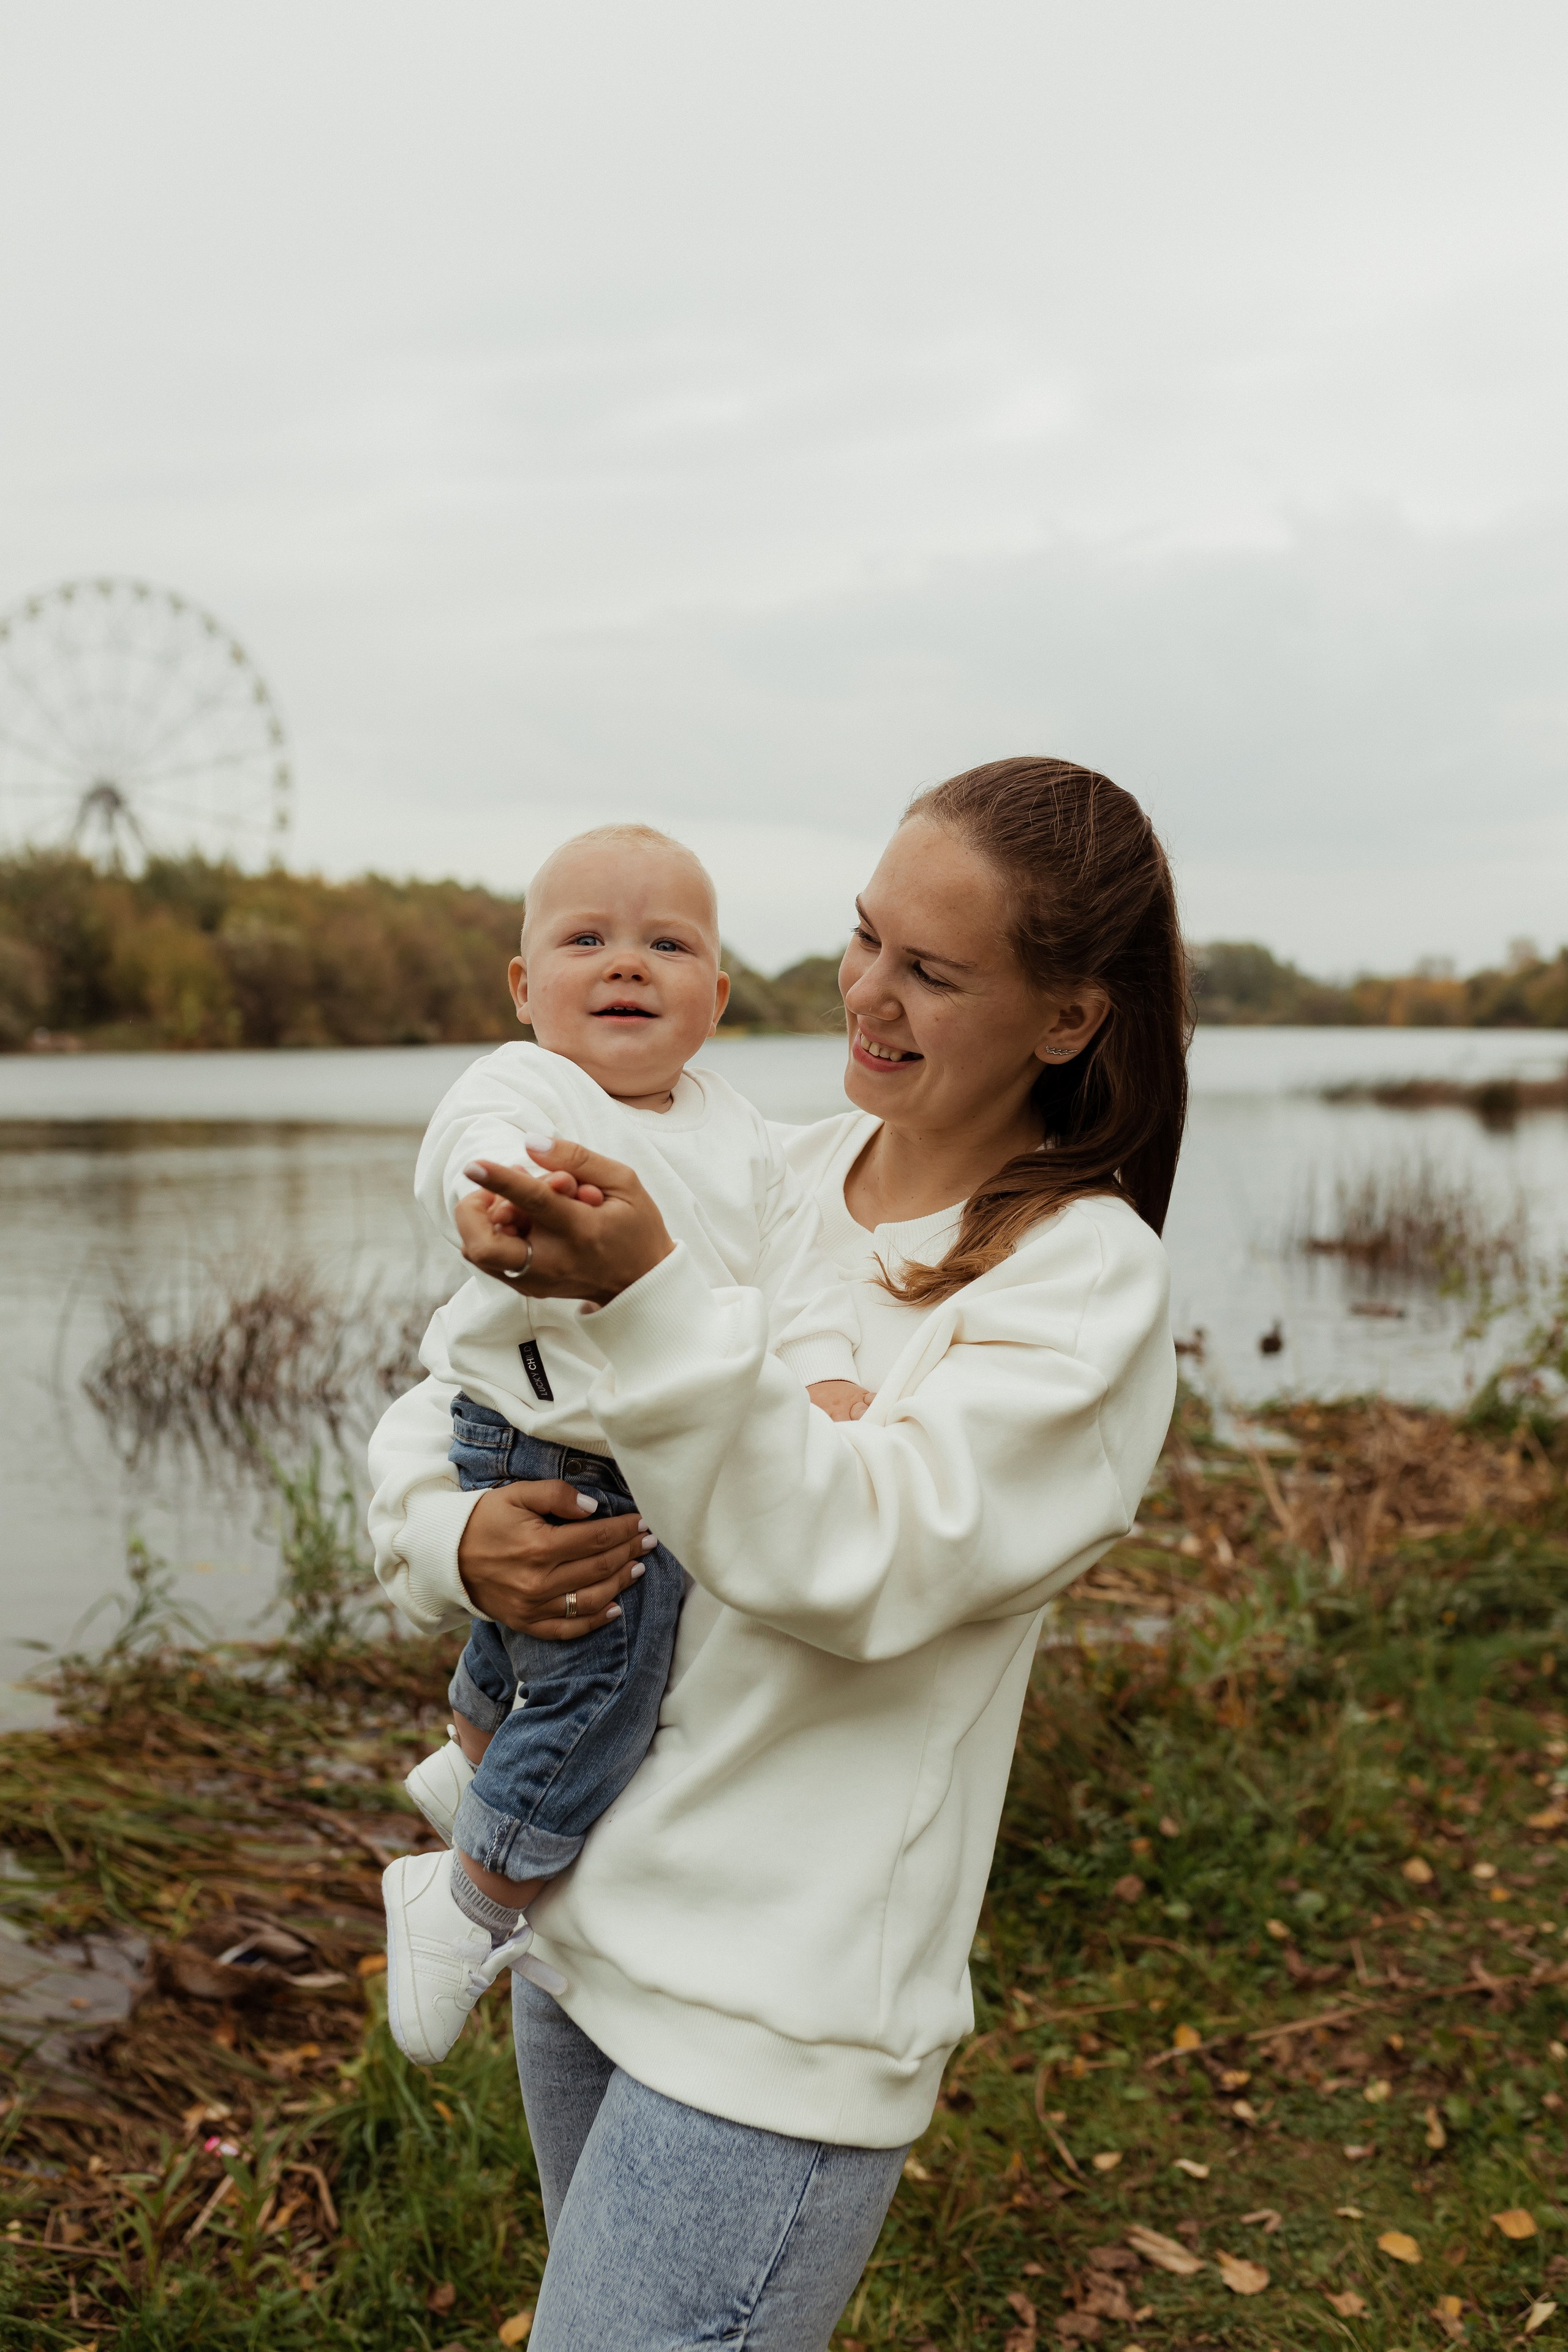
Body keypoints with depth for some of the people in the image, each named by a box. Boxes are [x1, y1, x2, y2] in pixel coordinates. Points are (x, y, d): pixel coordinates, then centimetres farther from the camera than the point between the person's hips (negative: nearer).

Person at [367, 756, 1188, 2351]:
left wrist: (646, 1294, -36)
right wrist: (453, 1531, -14)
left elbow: (856, 1561, -26)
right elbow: (444, 1406, 7)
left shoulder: (1086, 1279, -13)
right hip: (579, 1922, 7)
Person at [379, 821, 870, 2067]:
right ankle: (477, 1901, 18)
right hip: (562, 1470, -8)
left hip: (665, 1461, 8)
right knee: (596, 1681, -6)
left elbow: (794, 1262, -2)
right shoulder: (524, 1087, -19)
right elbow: (484, 1133, -41)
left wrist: (823, 1374, -18)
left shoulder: (733, 1124, 2)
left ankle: (472, 1762, 60)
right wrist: (501, 1188, -64)